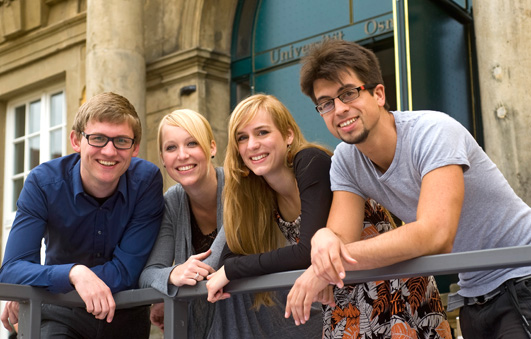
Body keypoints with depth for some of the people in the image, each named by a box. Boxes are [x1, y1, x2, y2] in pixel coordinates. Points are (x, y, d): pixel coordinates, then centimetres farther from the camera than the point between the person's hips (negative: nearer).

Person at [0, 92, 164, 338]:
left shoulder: (147, 180, -13)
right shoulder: (44, 182, -12)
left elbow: (125, 272, -15)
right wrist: (74, 273, -36)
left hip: (125, 315, 4)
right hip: (60, 314, -4)